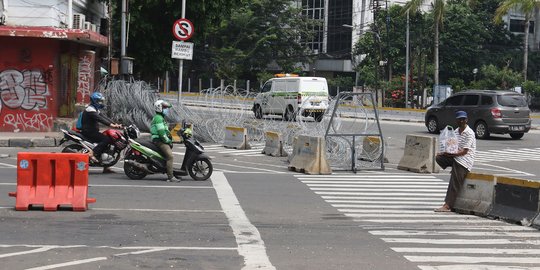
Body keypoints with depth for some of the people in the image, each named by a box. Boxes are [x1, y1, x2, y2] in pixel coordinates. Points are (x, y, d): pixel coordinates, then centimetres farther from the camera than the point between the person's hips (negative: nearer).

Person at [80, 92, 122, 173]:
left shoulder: (96, 110, 20)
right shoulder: (90, 109, -13)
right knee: (106, 139, -24)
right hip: (88, 132, -10)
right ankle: (93, 153, -29)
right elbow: (99, 119, -26)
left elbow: (104, 118, 12)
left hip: (93, 131, 10)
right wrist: (111, 125, -34)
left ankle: (106, 167, 6)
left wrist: (115, 124, -1)